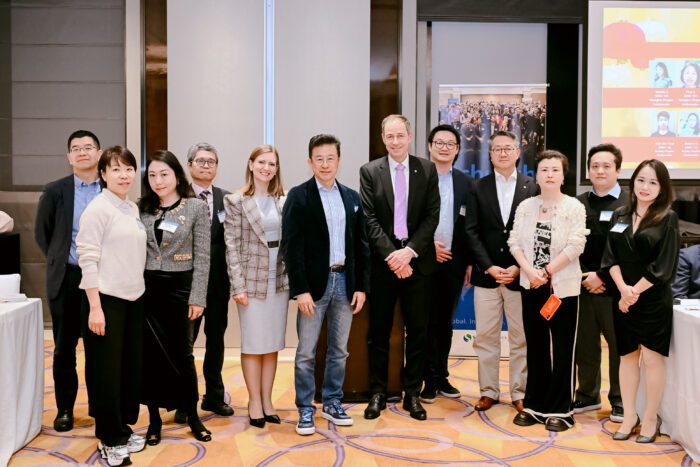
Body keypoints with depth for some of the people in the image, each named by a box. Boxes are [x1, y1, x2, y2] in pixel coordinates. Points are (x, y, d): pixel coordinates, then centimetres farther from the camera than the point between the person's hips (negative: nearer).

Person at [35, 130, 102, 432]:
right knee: (64, 348, 8)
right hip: (67, 278, 1)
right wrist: (59, 262, 5)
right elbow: (42, 232, 9)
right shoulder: (55, 191, 2)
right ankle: (64, 409, 21)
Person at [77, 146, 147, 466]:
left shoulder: (133, 209, 11)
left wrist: (138, 290, 9)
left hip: (134, 299, 7)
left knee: (131, 366, 12)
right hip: (106, 299, -7)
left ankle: (124, 428, 27)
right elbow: (87, 258, -14)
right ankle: (110, 439, 16)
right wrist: (95, 307, -17)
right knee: (107, 370, 3)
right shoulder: (97, 208, -10)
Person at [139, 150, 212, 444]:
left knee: (181, 353, 6)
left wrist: (197, 297, -8)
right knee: (150, 354, 7)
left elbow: (202, 257, -5)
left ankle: (192, 415, 22)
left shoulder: (196, 207, -3)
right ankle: (154, 418, 19)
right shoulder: (142, 208, 5)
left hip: (179, 287, -2)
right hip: (146, 288, 3)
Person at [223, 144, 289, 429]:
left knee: (273, 345, 9)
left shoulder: (284, 201, 8)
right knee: (253, 344, 3)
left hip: (280, 281, 4)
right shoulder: (236, 201, -3)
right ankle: (255, 402, 16)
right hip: (252, 281, -4)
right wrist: (238, 286, -12)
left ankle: (267, 400, 20)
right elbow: (232, 246, -6)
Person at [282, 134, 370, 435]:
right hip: (314, 284, -4)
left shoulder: (352, 197, 10)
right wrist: (300, 290, -14)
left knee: (339, 350, 13)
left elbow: (361, 245, 10)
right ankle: (305, 410, 15)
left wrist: (361, 286, 4)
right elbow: (291, 246, -9)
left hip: (345, 281, 4)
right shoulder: (298, 196, -4)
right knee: (306, 352, 3)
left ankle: (332, 403, 27)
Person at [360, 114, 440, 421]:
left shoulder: (427, 170, 4)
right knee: (378, 331, 6)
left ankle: (412, 393, 18)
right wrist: (391, 255, -14)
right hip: (382, 261, -1)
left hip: (417, 260, 1)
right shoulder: (370, 171, 2)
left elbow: (432, 215, -1)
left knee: (417, 330, 6)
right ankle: (377, 393, 17)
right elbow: (370, 218, -4)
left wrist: (409, 250, -13)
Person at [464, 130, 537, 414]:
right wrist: (488, 266, -9)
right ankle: (489, 391, 18)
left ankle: (519, 392, 18)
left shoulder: (532, 188, 2)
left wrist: (518, 268, -10)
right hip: (486, 274, 1)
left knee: (520, 338, 6)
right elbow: (472, 231, 0)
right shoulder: (479, 188, 6)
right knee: (485, 337, 6)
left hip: (520, 274, -1)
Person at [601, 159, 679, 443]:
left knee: (652, 358, 1)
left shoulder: (667, 218, -5)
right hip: (623, 298, 4)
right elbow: (610, 257, 2)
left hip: (653, 300, -4)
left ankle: (650, 419, 16)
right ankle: (629, 416, 21)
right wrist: (623, 289, -12)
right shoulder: (620, 216, 7)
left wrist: (636, 291, -12)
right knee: (627, 356, 10)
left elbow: (663, 265, -11)